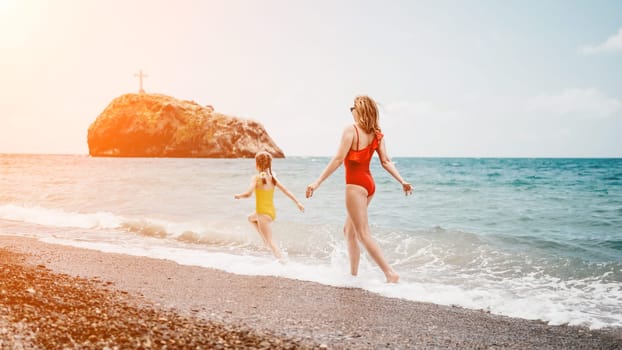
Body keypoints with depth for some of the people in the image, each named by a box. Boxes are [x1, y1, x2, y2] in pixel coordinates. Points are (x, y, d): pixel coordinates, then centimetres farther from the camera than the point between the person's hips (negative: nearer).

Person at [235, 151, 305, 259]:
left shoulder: (256, 177, -16)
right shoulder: (272, 177, 2)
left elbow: (248, 194, -26)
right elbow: (286, 190, 3)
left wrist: (238, 195, -7)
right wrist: (297, 202, 7)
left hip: (263, 213, -7)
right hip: (272, 212, 7)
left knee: (270, 242, -2)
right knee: (251, 218, 35)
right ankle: (265, 239, 27)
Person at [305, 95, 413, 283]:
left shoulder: (351, 130, -13)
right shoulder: (377, 134, 7)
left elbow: (338, 159, -18)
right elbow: (386, 162, 0)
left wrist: (318, 182, -17)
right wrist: (402, 181, 2)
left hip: (355, 185, -8)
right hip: (368, 183, 8)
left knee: (363, 234, -4)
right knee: (349, 230, 19)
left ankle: (390, 273, -8)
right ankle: (353, 274, 24)